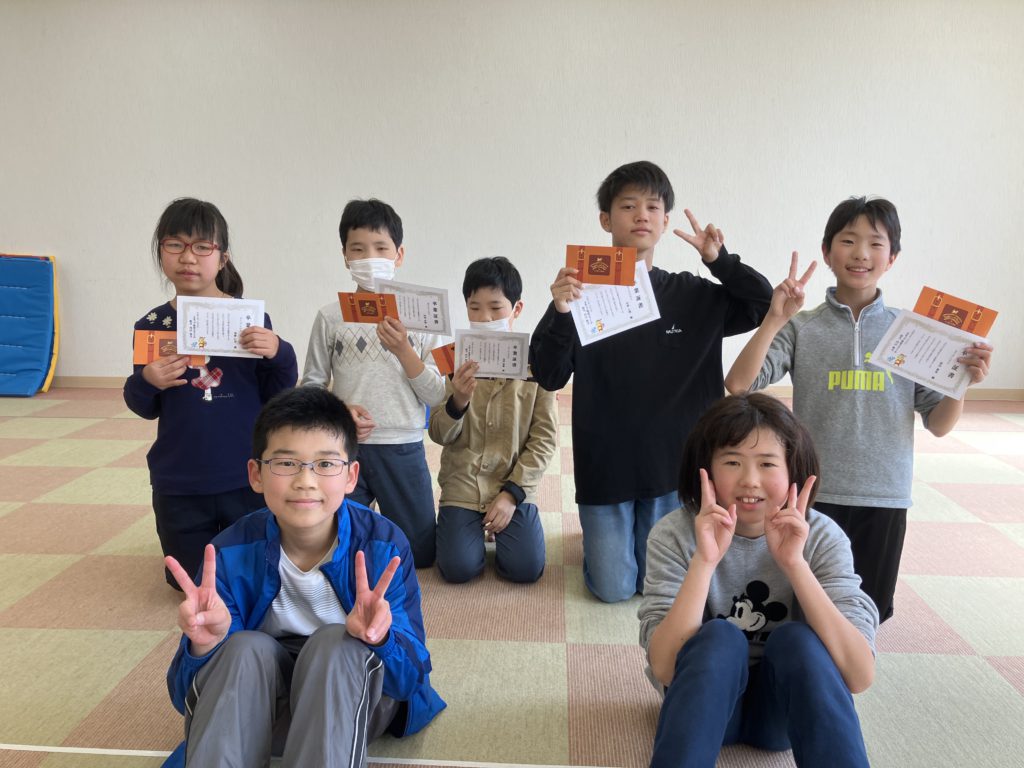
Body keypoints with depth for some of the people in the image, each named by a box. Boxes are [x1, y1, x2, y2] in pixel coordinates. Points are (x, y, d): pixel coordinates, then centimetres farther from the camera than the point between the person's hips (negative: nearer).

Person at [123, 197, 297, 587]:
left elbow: (277, 398, -5)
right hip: (179, 484, 2)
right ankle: (202, 540, 48)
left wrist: (279, 355, -23)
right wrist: (147, 383, -17)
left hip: (246, 478, -2)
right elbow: (144, 408, 5)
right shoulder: (153, 324, -2)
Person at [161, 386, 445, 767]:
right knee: (247, 648, -30)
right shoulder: (232, 552, -17)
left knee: (335, 642, -32)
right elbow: (187, 696, -15)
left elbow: (414, 676, -20)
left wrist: (380, 638, -44)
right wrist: (206, 645, -39)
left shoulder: (384, 545, -21)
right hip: (253, 696, 1)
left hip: (352, 695, 0)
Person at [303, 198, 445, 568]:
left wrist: (403, 349, -17)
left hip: (403, 450, 1)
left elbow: (437, 397, -4)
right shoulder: (331, 316, -2)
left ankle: (385, 522, 40)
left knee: (420, 555, 11)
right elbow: (312, 384, 2)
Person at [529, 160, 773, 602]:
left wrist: (720, 261, -11)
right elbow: (548, 377, -12)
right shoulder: (583, 292, -7)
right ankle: (601, 534, 38)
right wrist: (560, 314, -29)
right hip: (604, 467, -2)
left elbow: (766, 306, 2)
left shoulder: (692, 296, 0)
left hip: (674, 466, 2)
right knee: (614, 589, 7)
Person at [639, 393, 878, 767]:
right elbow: (664, 670, -25)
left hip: (788, 705, 1)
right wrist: (704, 562, -35)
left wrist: (794, 564, -33)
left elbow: (860, 676, -23)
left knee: (797, 638, -29)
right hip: (704, 703, 0)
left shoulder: (821, 537, -13)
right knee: (719, 637, -31)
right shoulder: (674, 535, -16)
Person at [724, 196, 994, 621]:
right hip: (814, 493, -2)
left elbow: (938, 424, 3)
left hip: (886, 496, 2)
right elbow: (738, 384, -17)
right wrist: (775, 319, -23)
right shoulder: (801, 328, -5)